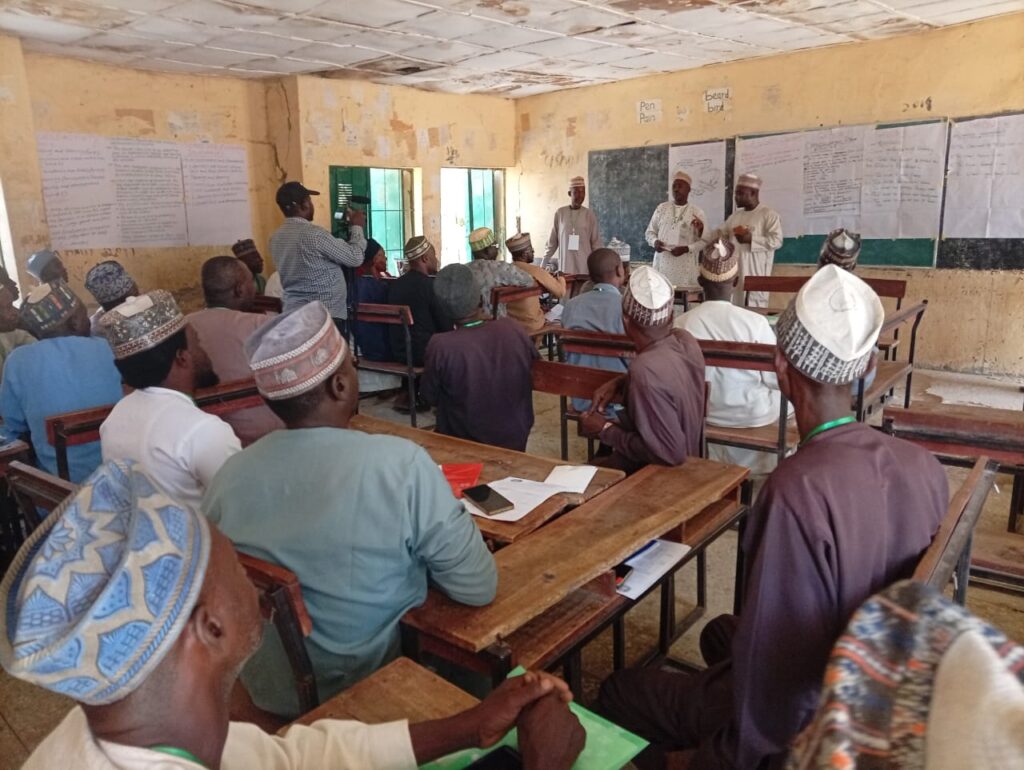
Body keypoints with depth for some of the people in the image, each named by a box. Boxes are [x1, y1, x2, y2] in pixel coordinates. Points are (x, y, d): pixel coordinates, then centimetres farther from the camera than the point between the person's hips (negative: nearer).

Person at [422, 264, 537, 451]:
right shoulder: (513, 329, -16)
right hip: (515, 439, 3)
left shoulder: (440, 345, -25)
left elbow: (429, 397, -9)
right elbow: (535, 364, 5)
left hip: (464, 445, -3)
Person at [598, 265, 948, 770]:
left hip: (808, 717, -7)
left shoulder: (799, 489, -35)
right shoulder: (924, 466, -13)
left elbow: (784, 661, -30)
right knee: (720, 633, 31)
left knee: (618, 693, 12)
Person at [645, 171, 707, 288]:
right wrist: (655, 242, -8)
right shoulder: (661, 208, 10)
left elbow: (704, 240, 1)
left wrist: (686, 249, -15)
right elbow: (650, 232, 15)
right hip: (662, 264, 2)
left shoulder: (697, 212, 3)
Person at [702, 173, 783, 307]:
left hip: (755, 275, -7)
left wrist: (751, 239, -20)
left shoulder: (769, 215, -5)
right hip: (734, 274, 7)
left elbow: (776, 241, -13)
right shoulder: (735, 216, 17)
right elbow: (721, 234, 21)